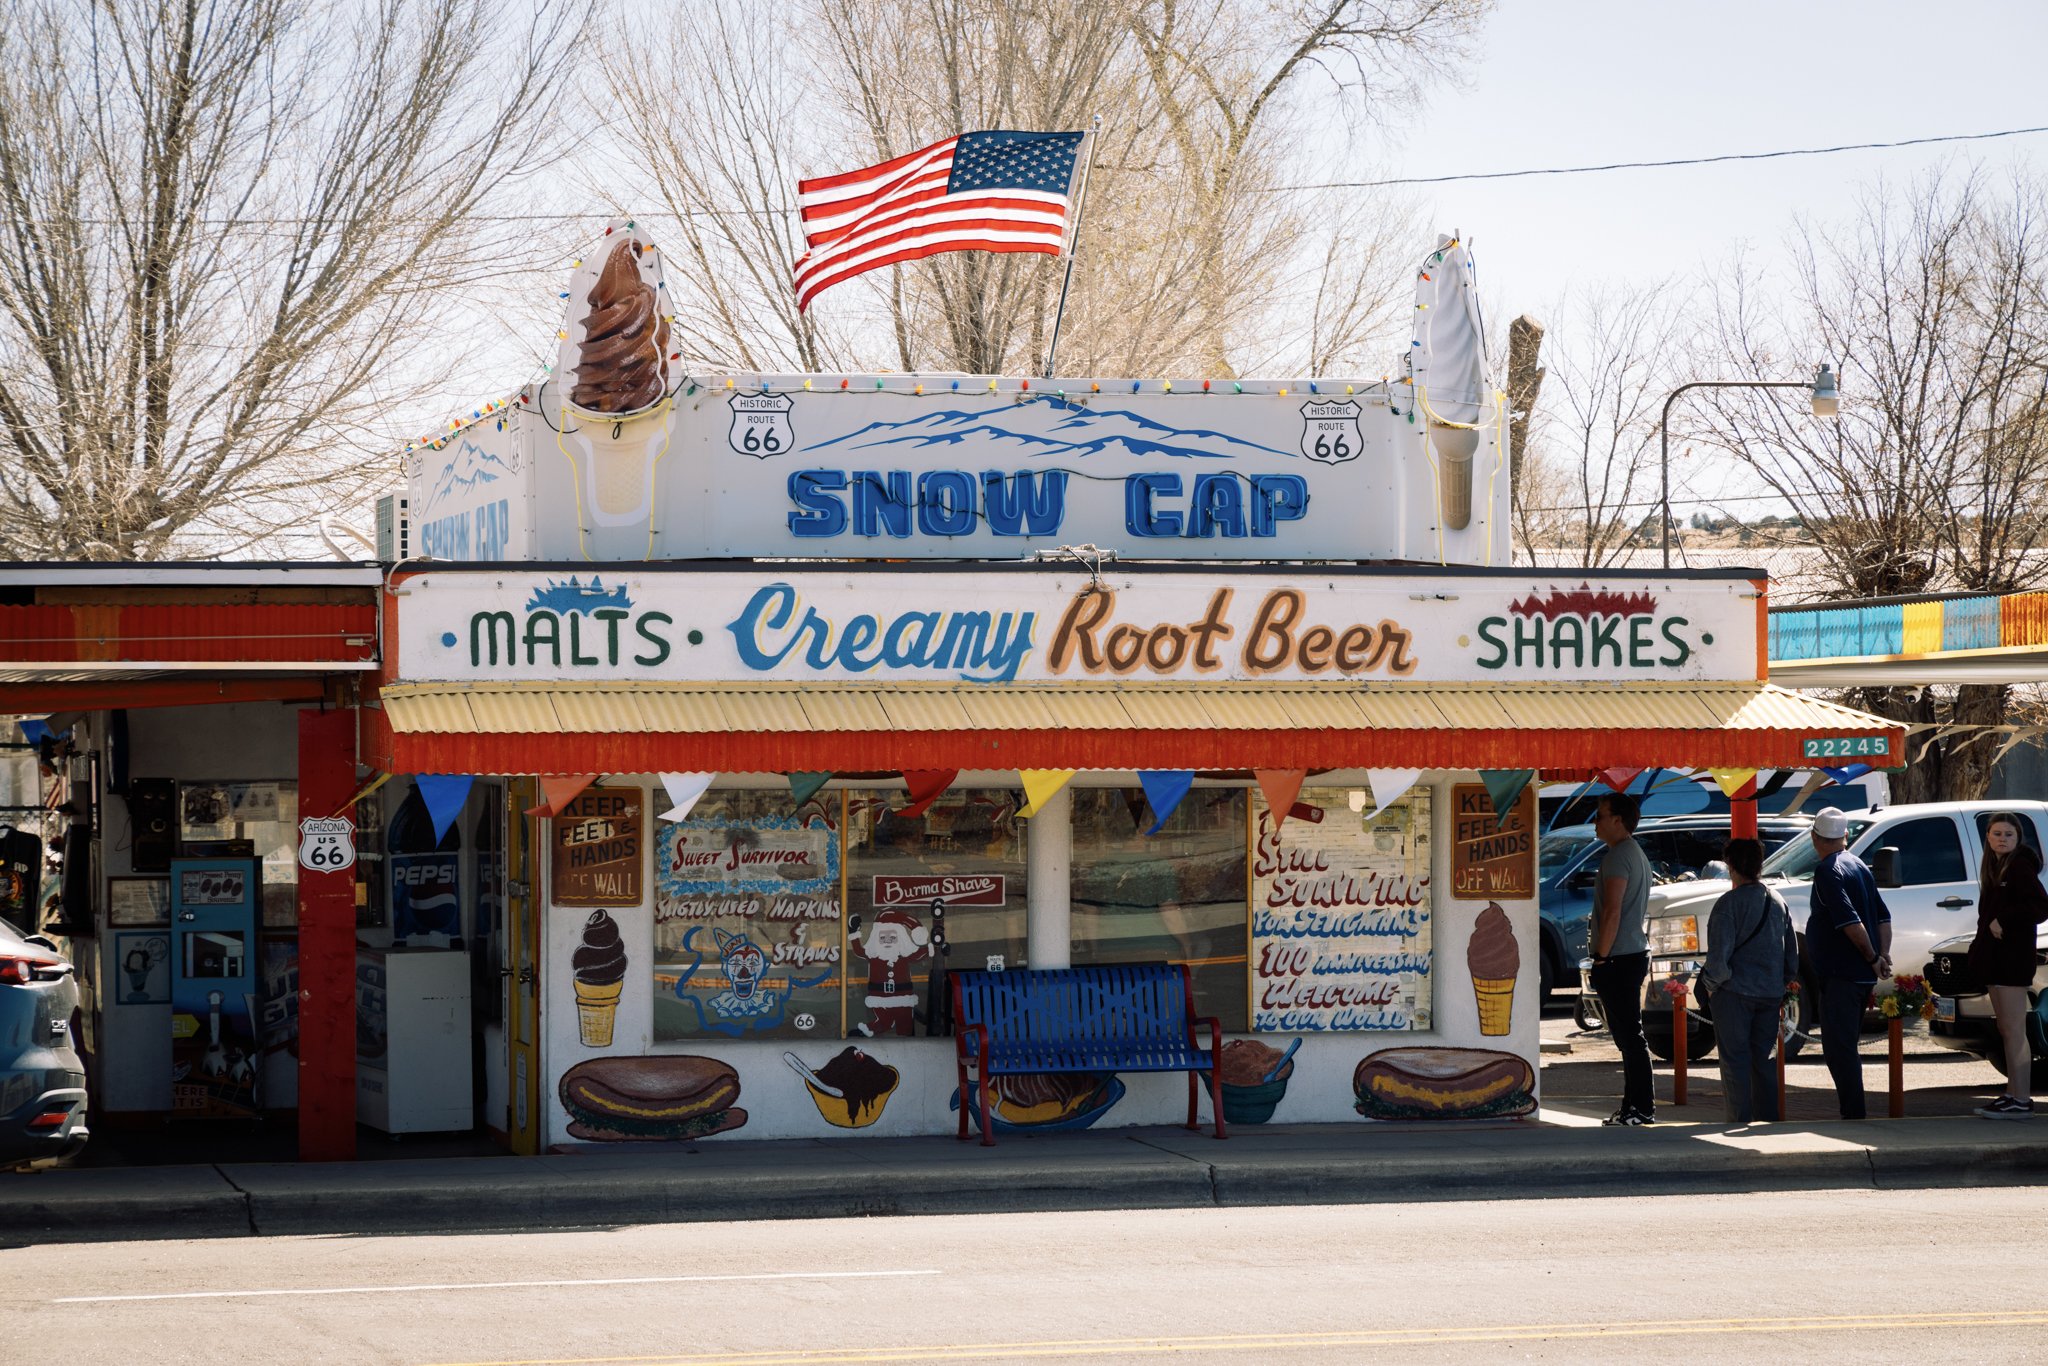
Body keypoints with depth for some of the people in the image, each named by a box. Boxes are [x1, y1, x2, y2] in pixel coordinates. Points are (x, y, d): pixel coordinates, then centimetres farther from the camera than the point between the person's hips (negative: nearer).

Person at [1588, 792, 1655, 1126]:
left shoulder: (1618, 857, -14)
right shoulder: (1637, 854, 19)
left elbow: (1612, 912, -21)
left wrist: (1601, 957, -17)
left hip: (1619, 960, -11)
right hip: (1635, 954, 11)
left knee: (1629, 1036, -8)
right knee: (1629, 1037, 13)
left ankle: (1641, 1108, -8)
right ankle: (1635, 1106, 17)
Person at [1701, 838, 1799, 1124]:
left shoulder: (1730, 902, -11)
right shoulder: (1778, 902, 9)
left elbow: (1719, 953, -15)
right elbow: (1792, 950, 14)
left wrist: (1712, 985, -2)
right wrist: (1785, 982, 22)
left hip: (1735, 993, -6)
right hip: (1771, 993, 6)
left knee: (1735, 1060, -1)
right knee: (1763, 1058, 13)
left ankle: (1740, 1122, -3)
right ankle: (1769, 1118, 13)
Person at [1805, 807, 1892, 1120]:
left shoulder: (1827, 871, -13)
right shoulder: (1859, 866, 16)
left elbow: (1850, 921, -23)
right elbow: (1883, 916, 16)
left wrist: (1873, 958, -14)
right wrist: (1883, 956, 7)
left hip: (1840, 975, -9)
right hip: (1862, 976, 9)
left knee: (1838, 1048, -8)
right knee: (1846, 1047, 17)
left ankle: (1853, 1114, -11)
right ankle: (1853, 1113, 21)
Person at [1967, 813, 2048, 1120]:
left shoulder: (2020, 867, -11)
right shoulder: (1995, 868, 17)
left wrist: (2003, 921, -19)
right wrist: (1980, 945, 11)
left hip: (2012, 957, -10)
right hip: (1996, 958, 10)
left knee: (2014, 1031, -11)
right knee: (2006, 1030, 11)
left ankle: (2021, 1101, -12)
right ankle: (2013, 1094, 15)